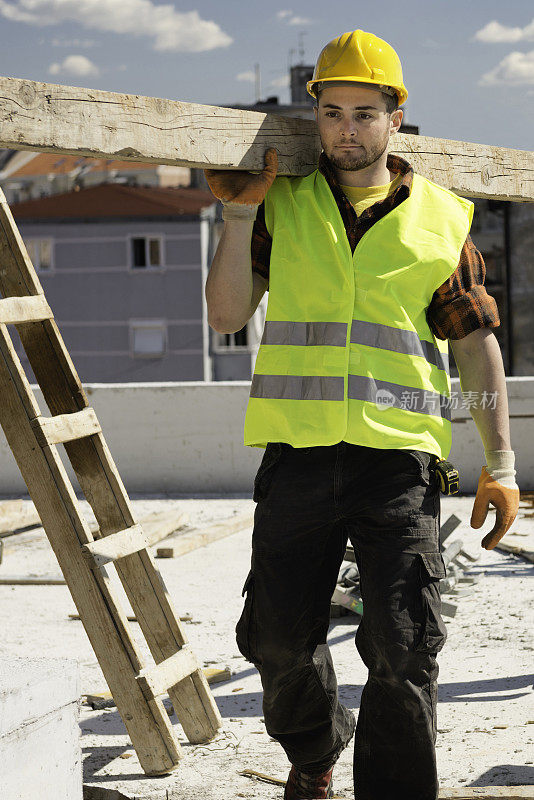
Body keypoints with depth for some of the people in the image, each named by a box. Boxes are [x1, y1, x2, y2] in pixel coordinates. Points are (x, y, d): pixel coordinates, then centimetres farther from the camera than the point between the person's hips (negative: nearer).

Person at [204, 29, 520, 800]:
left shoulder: (440, 220, 7)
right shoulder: (282, 207, 9)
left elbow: (478, 344, 9)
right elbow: (227, 315, 4)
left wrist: (500, 465, 3)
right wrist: (240, 213, -6)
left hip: (399, 456, -1)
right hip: (299, 454, 2)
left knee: (403, 649, -9)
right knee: (280, 635, 9)